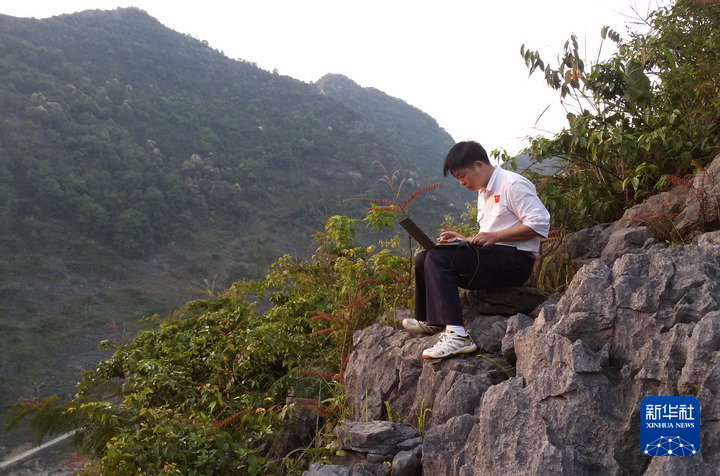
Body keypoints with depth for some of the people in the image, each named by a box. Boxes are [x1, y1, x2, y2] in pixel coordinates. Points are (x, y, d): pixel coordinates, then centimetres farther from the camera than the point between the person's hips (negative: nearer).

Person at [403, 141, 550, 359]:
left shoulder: (513, 184, -8)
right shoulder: (484, 192, 24)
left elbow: (539, 224, -17)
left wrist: (494, 236, -19)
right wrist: (464, 239, 9)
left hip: (515, 260, -10)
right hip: (492, 257, 10)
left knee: (438, 259, -26)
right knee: (423, 258, 4)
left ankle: (456, 335, -36)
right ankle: (429, 322, 17)